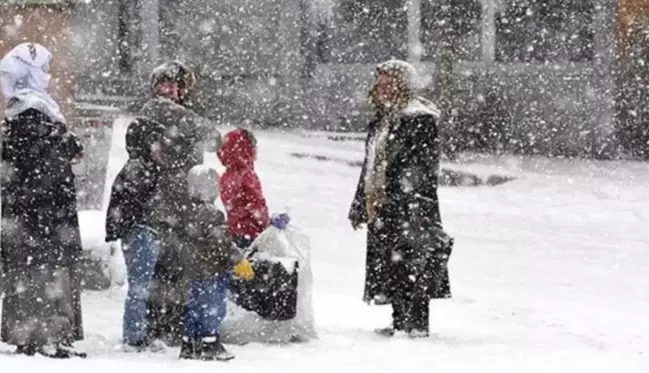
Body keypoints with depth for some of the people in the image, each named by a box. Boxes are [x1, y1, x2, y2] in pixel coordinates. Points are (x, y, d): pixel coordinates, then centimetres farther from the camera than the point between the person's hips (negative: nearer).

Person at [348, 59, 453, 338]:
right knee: (391, 269, 11)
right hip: (383, 210, 9)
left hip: (412, 209, -9)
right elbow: (370, 167, 24)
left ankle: (417, 324, -4)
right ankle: (400, 321, 19)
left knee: (413, 267, -8)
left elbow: (422, 166, -17)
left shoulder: (420, 120, -10)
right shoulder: (381, 122, 18)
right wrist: (360, 206, 24)